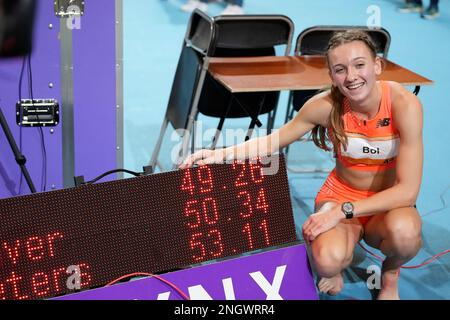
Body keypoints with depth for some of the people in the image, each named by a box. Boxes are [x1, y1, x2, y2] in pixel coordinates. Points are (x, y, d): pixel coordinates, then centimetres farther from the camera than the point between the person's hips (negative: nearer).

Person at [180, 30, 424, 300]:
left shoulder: (404, 103, -24)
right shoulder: (327, 105, -17)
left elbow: (408, 190, -25)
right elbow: (276, 140, 0)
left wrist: (343, 210, -29)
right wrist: (221, 154, -14)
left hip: (389, 203, 0)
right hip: (339, 194, 1)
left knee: (403, 230, -38)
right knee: (328, 261, -32)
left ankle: (391, 272, 0)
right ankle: (349, 233, 7)